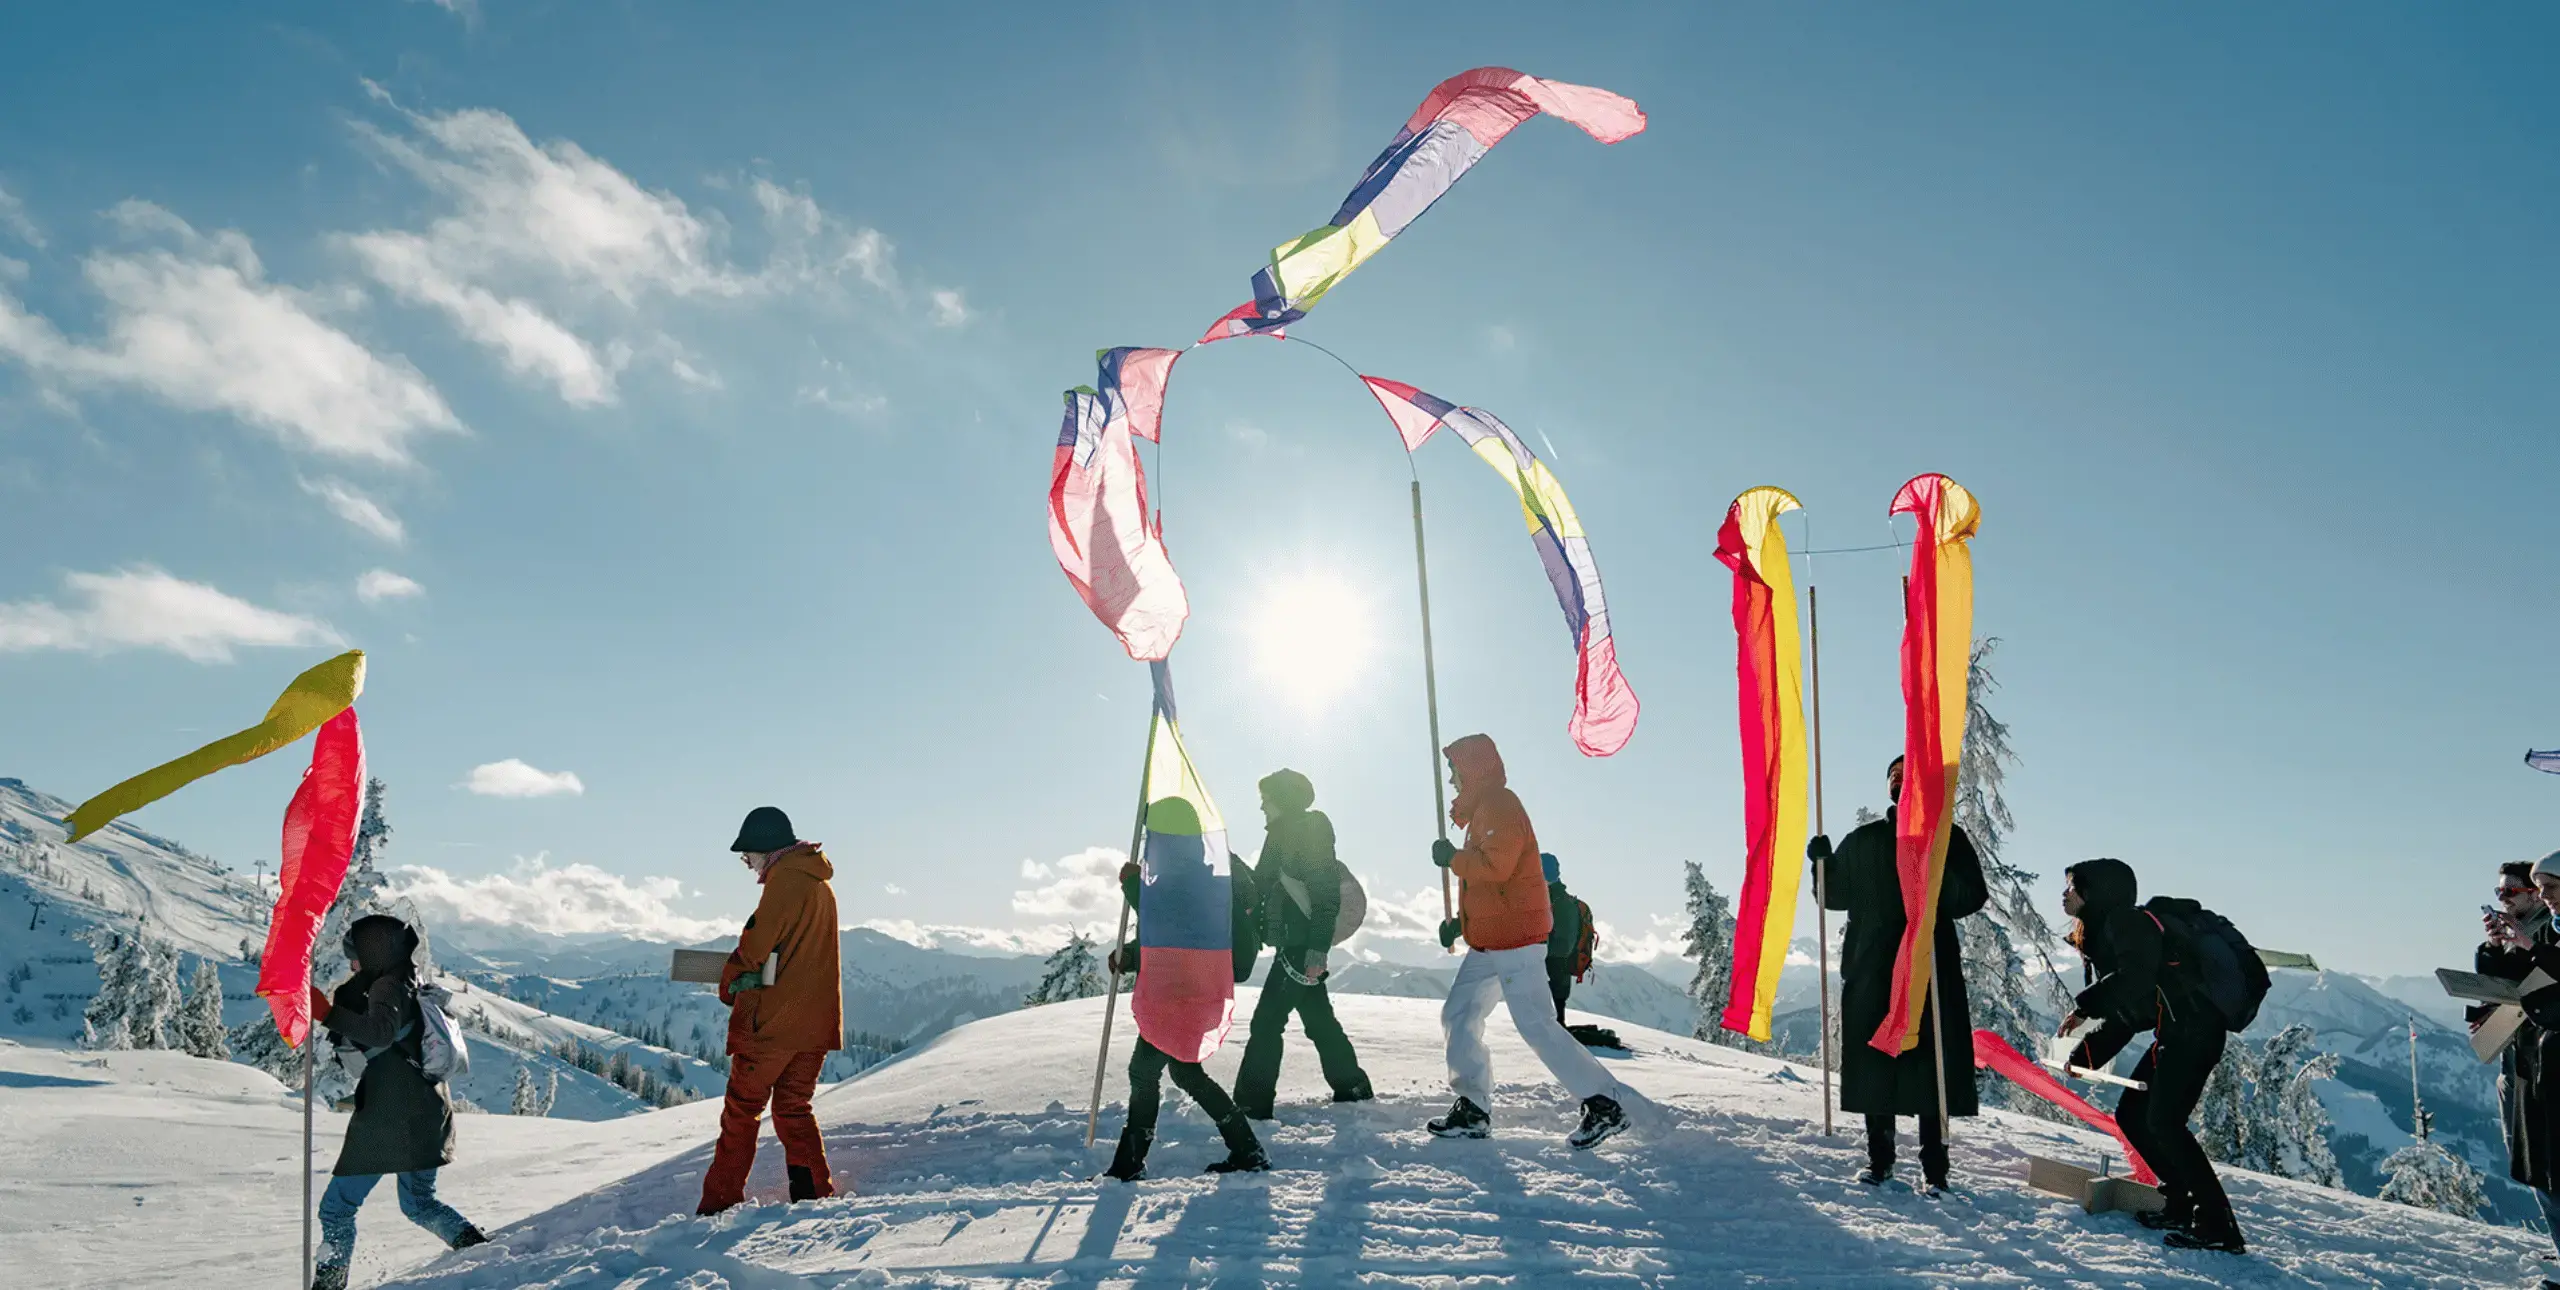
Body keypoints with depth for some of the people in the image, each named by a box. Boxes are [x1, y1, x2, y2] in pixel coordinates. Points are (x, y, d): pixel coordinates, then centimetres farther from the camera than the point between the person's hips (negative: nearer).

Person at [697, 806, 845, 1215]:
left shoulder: (785, 878, -11)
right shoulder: (819, 883, 18)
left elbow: (758, 941, -15)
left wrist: (730, 981, 2)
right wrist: (749, 970, 9)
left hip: (774, 1020, -8)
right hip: (816, 1020, 8)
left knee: (741, 1110, 3)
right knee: (793, 1110, 13)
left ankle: (720, 1203, 8)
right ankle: (815, 1194, 7)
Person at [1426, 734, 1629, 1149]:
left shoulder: (1499, 805, -12)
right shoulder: (1484, 809, 21)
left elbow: (1495, 866, -25)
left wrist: (1452, 858, -10)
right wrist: (1460, 922, 19)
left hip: (1515, 939, -11)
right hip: (1488, 943, 11)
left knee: (1536, 1025, -13)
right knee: (1458, 1017, 8)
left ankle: (1604, 1104, -7)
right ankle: (1472, 1110, 11)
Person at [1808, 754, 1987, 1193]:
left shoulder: (1947, 837, 8)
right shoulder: (1862, 839, 15)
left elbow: (1973, 895, -1)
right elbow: (1836, 895, 17)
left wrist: (1938, 879, -20)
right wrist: (1823, 862, -1)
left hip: (1931, 966, -3)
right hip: (1871, 967, 3)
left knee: (1930, 1062, -6)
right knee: (1874, 1060, 3)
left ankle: (1934, 1166, 0)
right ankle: (1879, 1158, 13)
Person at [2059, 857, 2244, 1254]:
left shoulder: (2126, 922, -8)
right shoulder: (2102, 936, 20)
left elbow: (2135, 978, -25)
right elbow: (2121, 1017, 21)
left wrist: (2085, 1005, -16)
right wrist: (2085, 1055, 15)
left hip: (2193, 1030, -11)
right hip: (2173, 1036, 11)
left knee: (2163, 1122, -18)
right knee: (2131, 1117, 11)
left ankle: (2219, 1227, -16)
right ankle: (2182, 1205, 16)